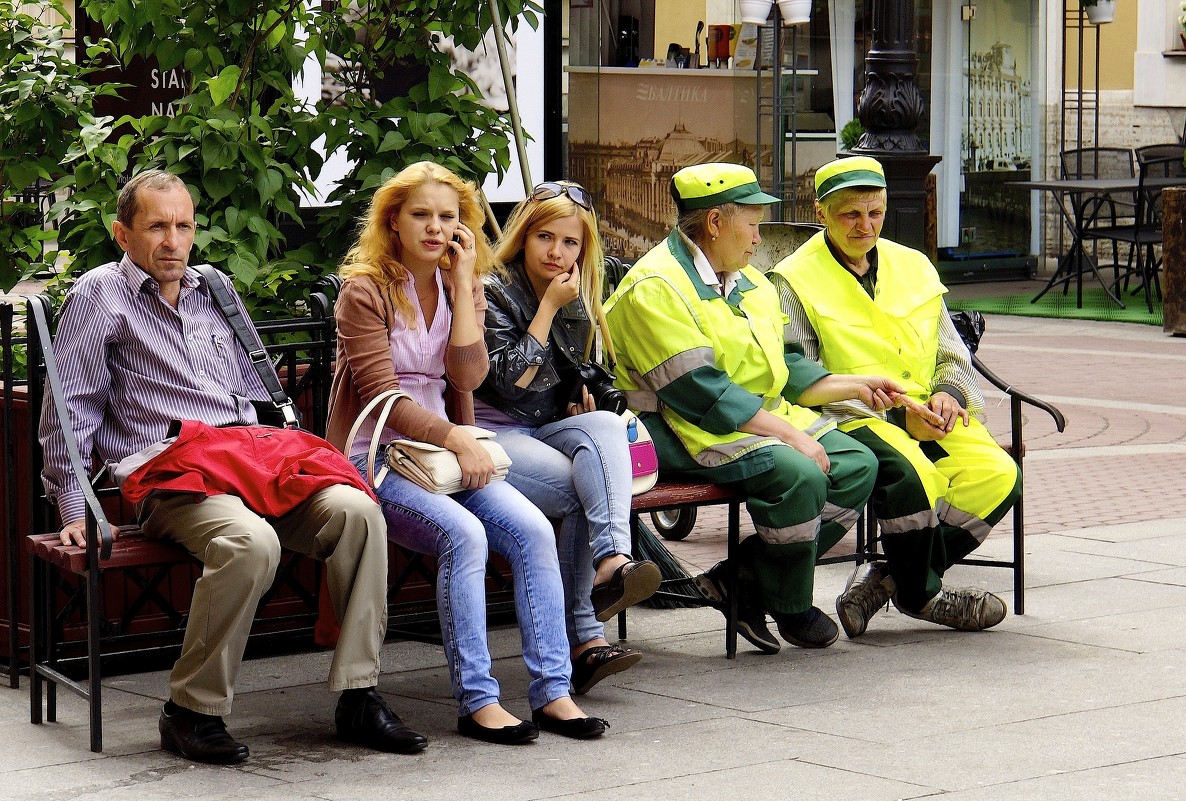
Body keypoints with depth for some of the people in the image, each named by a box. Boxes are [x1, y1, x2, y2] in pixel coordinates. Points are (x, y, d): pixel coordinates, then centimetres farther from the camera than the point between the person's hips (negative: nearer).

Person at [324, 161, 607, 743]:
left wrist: (463, 283, -7)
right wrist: (456, 438, -25)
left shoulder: (463, 288, 13)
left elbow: (467, 376, -5)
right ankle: (477, 702, -25)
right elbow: (381, 394, -14)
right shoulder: (365, 290, -5)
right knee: (463, 534, -31)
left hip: (442, 450, 6)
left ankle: (552, 692, -14)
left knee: (533, 530, -18)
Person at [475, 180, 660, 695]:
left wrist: (581, 399, 8)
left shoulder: (579, 305, 16)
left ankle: (611, 561, -46)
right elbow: (510, 381, -16)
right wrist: (549, 307, -14)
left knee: (604, 426, -30)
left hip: (547, 431, 6)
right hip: (491, 435, -6)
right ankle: (585, 638, -38)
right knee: (580, 491, -32)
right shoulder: (494, 292, -5)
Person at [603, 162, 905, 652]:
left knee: (858, 465, -5)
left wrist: (855, 386, 13)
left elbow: (781, 368, 24)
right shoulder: (655, 288, -14)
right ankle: (790, 610, -7)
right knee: (800, 475, -29)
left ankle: (741, 579, -6)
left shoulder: (750, 283, 18)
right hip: (689, 432, -10)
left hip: (768, 419, 10)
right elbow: (698, 391, -22)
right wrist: (787, 433, -23)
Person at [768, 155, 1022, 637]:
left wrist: (946, 394, -5)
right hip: (851, 423, -6)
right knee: (912, 475, -35)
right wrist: (895, 414, -16)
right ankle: (922, 593, -8)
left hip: (928, 417, 6)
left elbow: (953, 357, 21)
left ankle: (887, 578, -9)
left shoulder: (913, 266, 17)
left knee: (998, 475, -21)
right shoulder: (794, 282, -1)